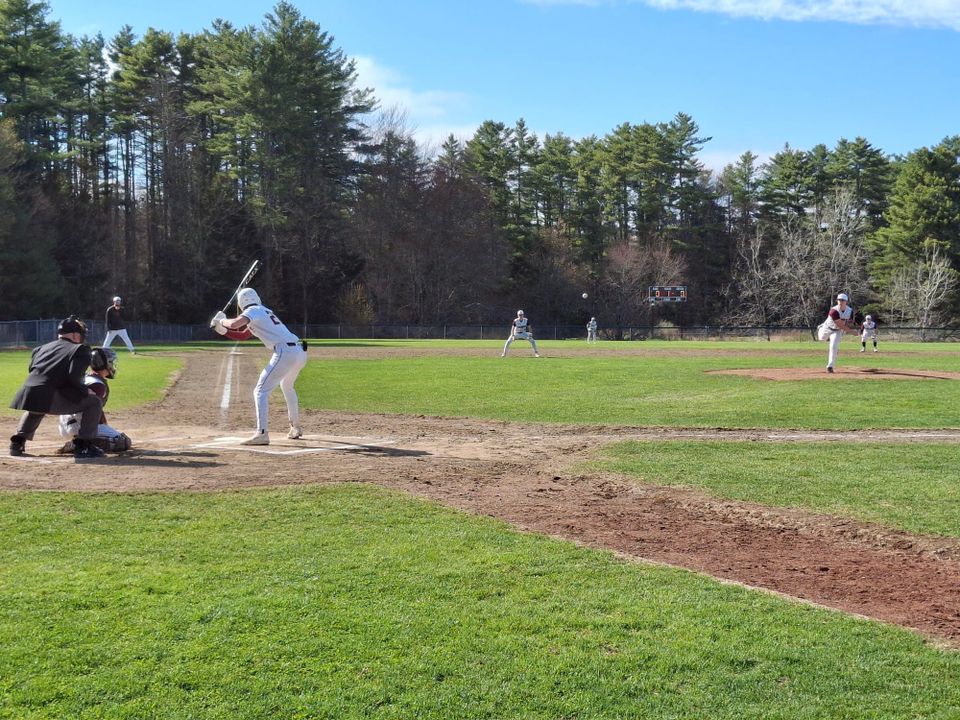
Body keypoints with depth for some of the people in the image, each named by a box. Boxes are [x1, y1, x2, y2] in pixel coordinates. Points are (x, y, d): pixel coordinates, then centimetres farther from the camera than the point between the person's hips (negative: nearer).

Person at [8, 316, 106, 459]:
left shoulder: (41, 348, 28)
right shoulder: (80, 349, 9)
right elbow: (73, 376, -8)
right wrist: (85, 390, 9)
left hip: (27, 394, 7)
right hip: (50, 398, -7)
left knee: (36, 408, 45)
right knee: (94, 402, 9)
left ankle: (17, 442, 36)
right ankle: (83, 446, 3)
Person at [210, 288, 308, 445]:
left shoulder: (253, 310, 1)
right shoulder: (264, 312, 27)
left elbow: (235, 324, -17)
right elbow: (242, 334, 31)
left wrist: (222, 321, 3)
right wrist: (223, 330, 22)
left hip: (285, 352, -9)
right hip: (300, 352, 9)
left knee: (261, 391, -8)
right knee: (287, 386, 33)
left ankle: (261, 433, -21)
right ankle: (295, 428, 41)